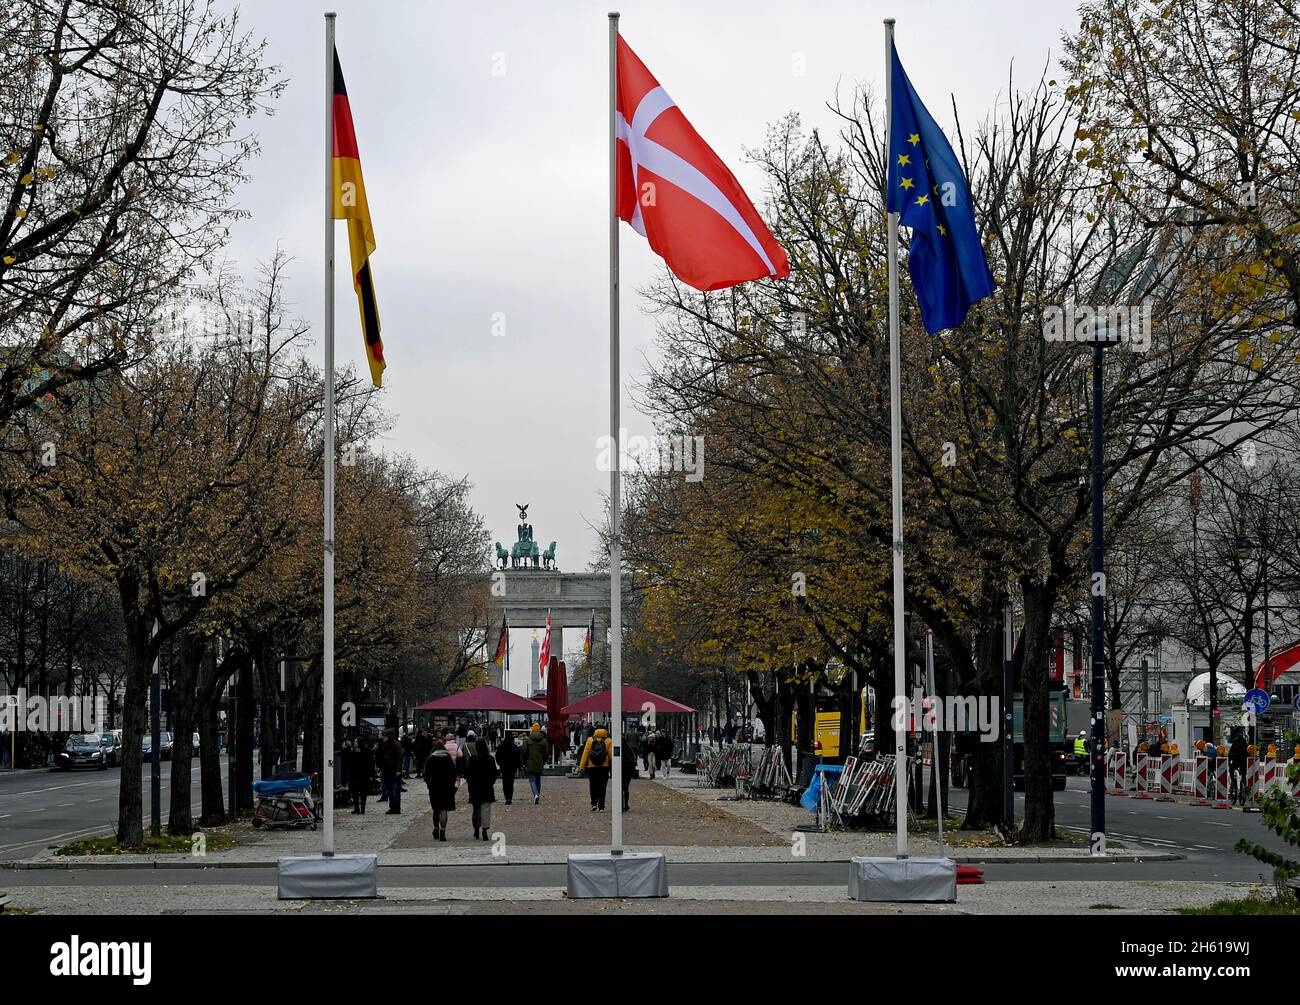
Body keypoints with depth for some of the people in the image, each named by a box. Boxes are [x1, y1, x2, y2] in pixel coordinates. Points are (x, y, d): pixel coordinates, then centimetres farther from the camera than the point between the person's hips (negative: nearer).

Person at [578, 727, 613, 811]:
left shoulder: (590, 740, 0)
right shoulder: (608, 741, -4)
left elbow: (585, 754, -1)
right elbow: (611, 755, -7)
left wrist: (582, 766, 1)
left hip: (592, 767, 1)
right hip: (604, 767, -1)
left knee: (593, 786, 12)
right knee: (602, 787, 6)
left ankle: (594, 803, -2)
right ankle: (601, 806, 4)